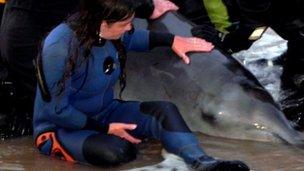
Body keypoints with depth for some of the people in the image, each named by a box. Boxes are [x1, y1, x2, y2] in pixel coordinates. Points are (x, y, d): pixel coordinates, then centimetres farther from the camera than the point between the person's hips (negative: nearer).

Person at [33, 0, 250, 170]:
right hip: (61, 127, -8)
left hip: (104, 113, 8)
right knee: (115, 152, -37)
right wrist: (105, 128, -22)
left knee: (164, 110, -13)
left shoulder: (110, 35, -7)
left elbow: (133, 38, 22)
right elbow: (57, 110, -25)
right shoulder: (60, 47, -30)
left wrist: (172, 40, 15)